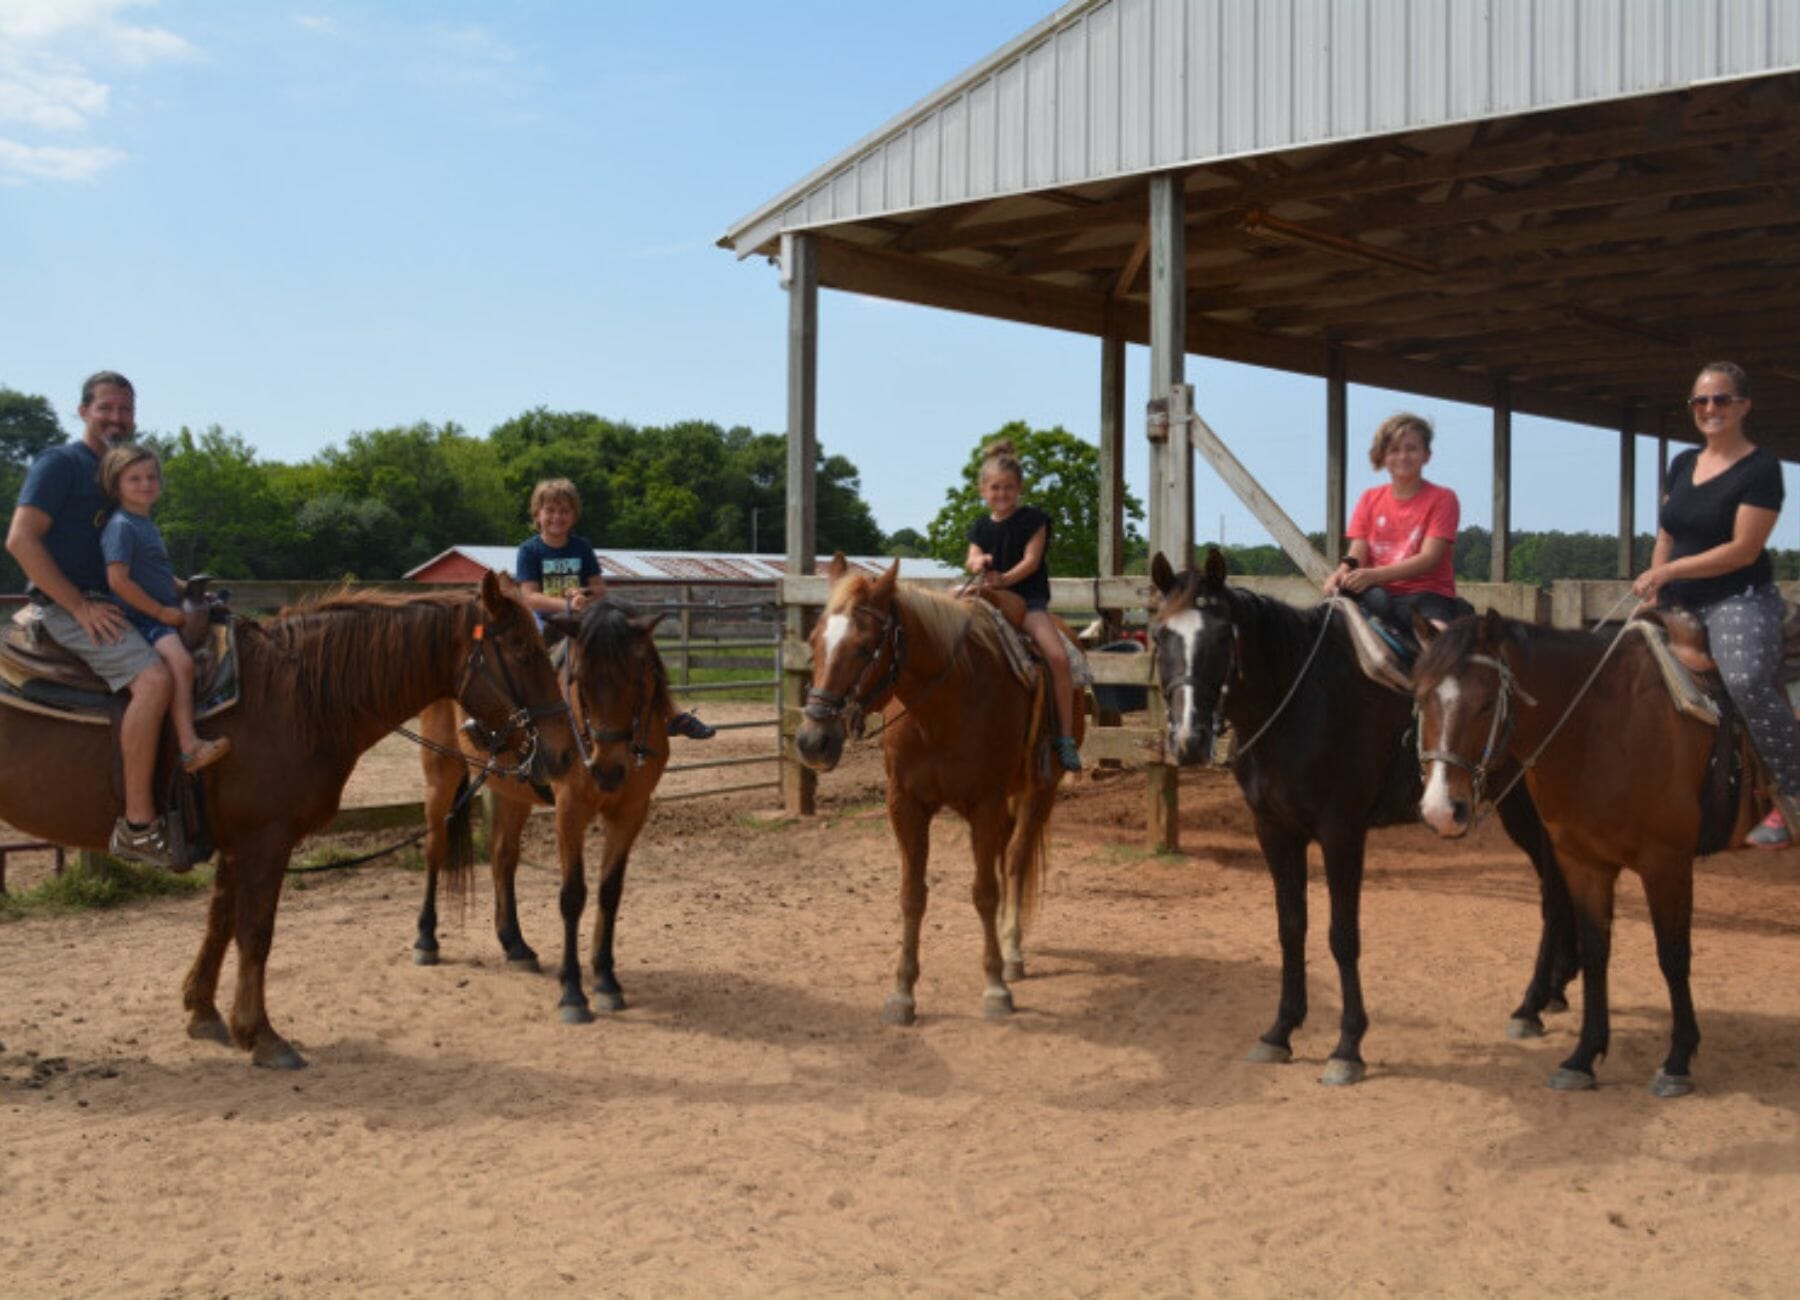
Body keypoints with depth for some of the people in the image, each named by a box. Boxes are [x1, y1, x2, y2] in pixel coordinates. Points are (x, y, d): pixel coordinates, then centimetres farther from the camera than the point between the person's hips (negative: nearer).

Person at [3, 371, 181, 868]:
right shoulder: (60, 464, -6)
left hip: (108, 603, 9)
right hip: (68, 606, -9)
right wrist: (80, 607, -19)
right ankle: (137, 823, -29)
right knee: (154, 678, -29)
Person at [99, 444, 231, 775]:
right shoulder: (121, 526, -11)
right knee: (180, 660, -33)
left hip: (164, 617, 11)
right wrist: (161, 611, -17)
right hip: (139, 620, -11)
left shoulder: (146, 525, 18)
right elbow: (118, 580, -20)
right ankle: (189, 748, -40)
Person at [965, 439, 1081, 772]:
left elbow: (1031, 560, -7)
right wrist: (979, 564, -23)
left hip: (1029, 598, -4)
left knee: (1057, 656, -26)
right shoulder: (980, 527, 15)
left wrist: (1004, 578, -23)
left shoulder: (1033, 519, 3)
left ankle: (1065, 736, -20)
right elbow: (973, 560, 2)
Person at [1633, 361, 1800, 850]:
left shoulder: (1760, 468, -8)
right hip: (1679, 606, 8)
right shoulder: (1682, 465, 13)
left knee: (1746, 679, -34)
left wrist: (1668, 571, -16)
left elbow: (1743, 549, -16)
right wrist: (1653, 593, 2)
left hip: (1738, 601, -8)